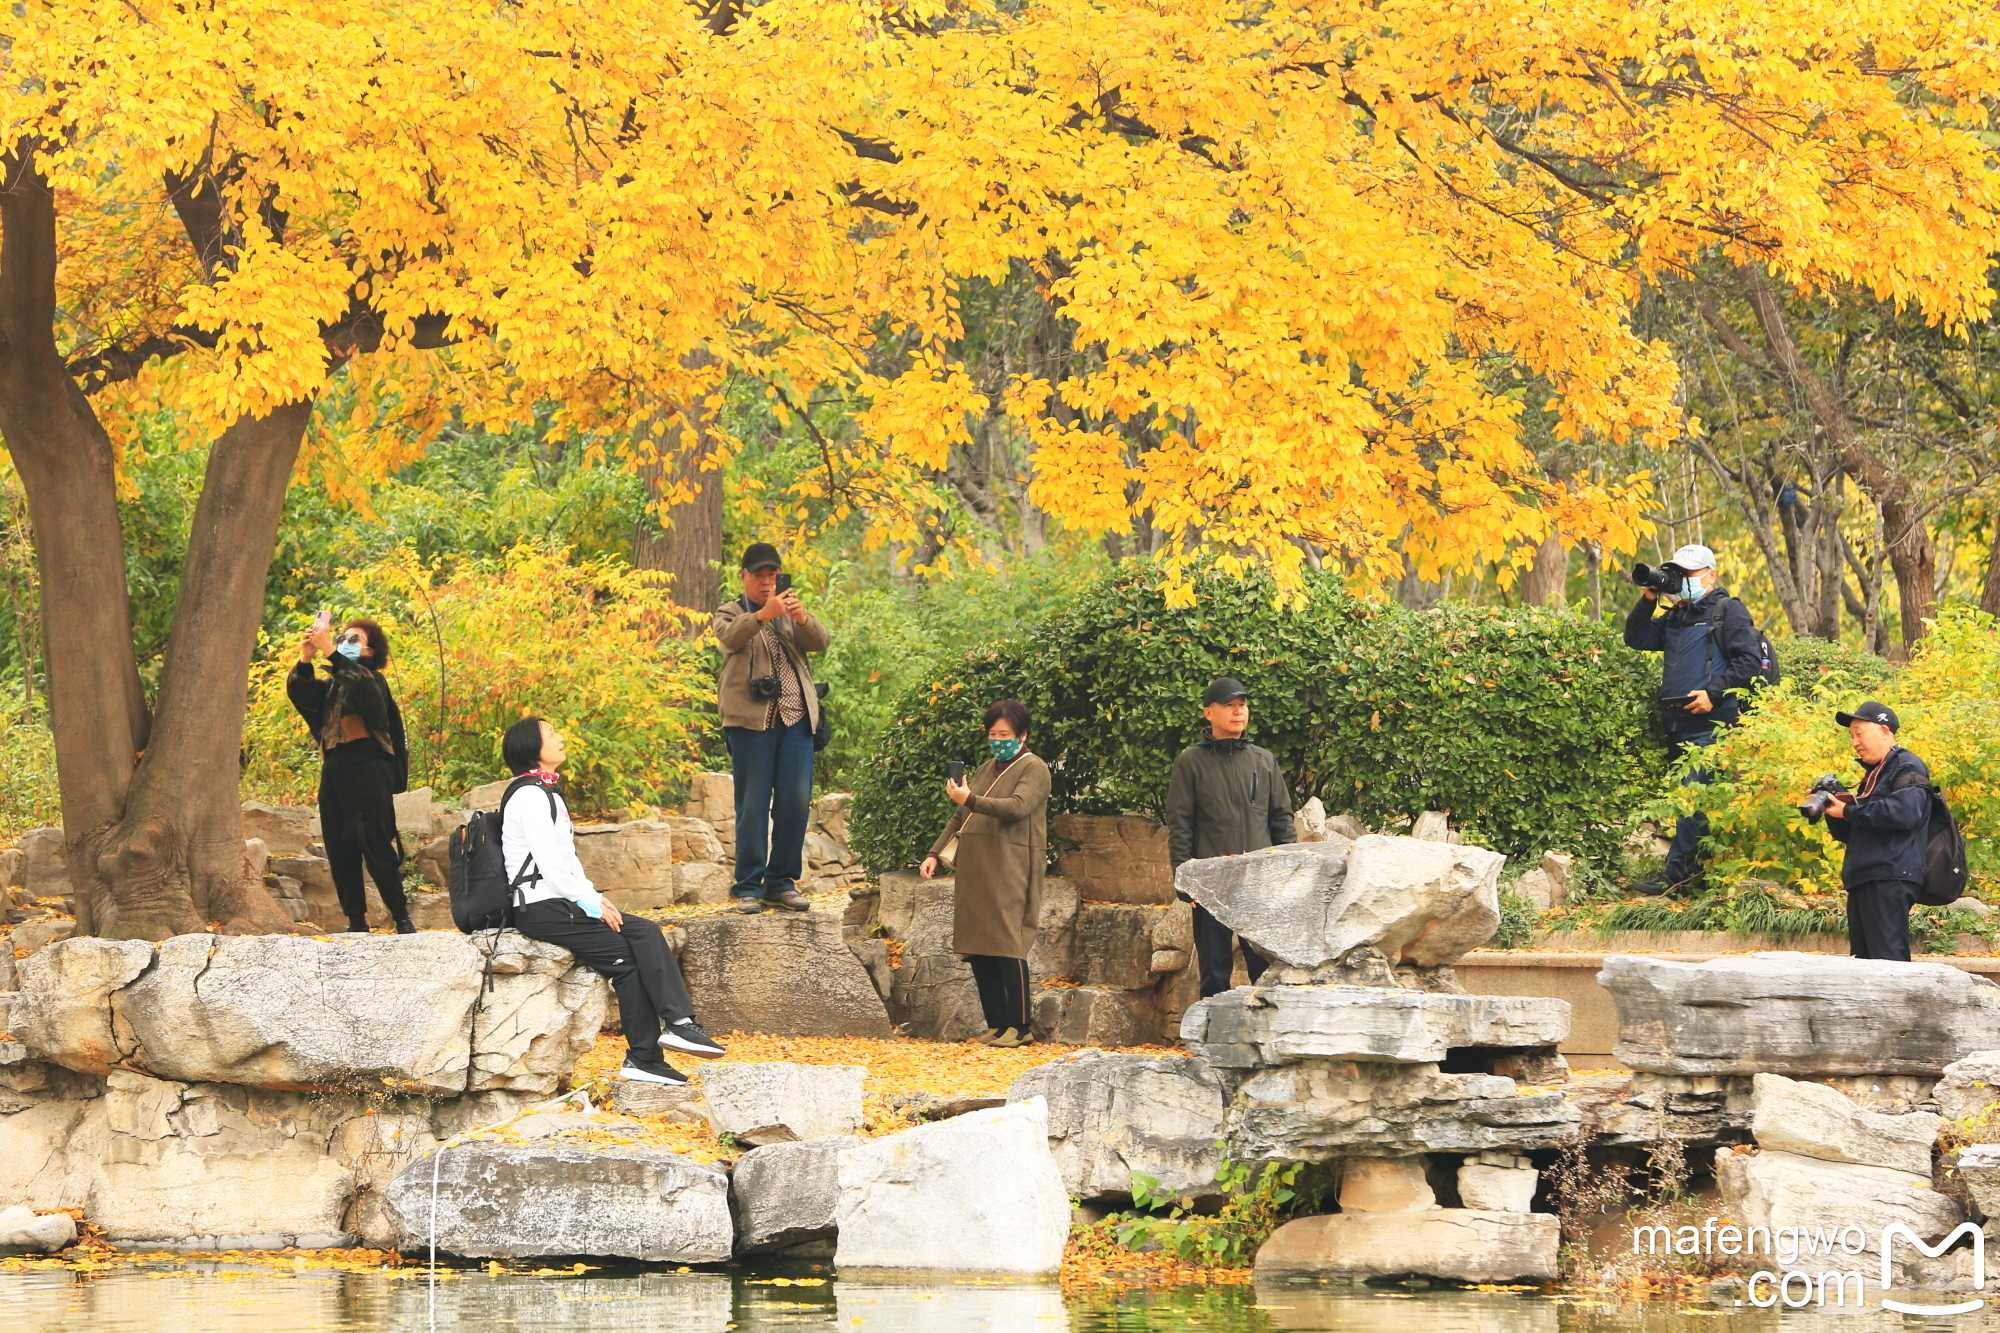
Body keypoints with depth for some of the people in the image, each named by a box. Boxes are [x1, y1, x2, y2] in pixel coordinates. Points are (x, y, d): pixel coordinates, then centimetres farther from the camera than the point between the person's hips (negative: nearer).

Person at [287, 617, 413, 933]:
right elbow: (298, 691, 3)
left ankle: (402, 919, -8)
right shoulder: (329, 687, 20)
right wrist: (305, 659, -14)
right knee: (339, 851, 1)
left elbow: (360, 682, -20)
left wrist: (330, 652, -28)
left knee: (377, 847, -11)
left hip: (367, 773, -6)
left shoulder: (373, 680, 4)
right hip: (334, 772, 6)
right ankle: (356, 922, 4)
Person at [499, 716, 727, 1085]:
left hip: (560, 904, 9)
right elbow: (548, 863, -19)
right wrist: (589, 902, -15)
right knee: (626, 955, -16)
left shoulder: (548, 794, 21)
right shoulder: (530, 795, -11)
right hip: (541, 911, -9)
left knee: (646, 932, -7)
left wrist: (594, 898, 5)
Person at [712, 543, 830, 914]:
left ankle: (782, 883, 9)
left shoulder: (791, 612, 20)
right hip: (751, 717, -4)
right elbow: (730, 636, -15)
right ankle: (748, 887, -2)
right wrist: (765, 614, -32)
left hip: (795, 717, 4)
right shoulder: (730, 612, 9)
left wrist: (800, 616, -18)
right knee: (753, 804, -5)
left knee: (796, 800, 0)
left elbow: (821, 642, 2)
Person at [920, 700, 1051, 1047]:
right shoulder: (986, 770, 22)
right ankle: (996, 1025, 7)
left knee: (1007, 946, -13)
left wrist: (971, 800, -29)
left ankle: (1020, 1027, -10)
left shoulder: (1033, 769, -1)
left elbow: (1017, 807, -19)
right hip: (974, 871, 8)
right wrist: (935, 853, 15)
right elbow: (960, 818, 27)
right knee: (978, 951, 3)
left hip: (1008, 872, -8)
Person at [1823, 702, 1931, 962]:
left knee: (1888, 958, -16)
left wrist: (1849, 811, -12)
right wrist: (1834, 811, 8)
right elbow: (1849, 834, 29)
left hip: (1891, 879, -10)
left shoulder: (1907, 767, -3)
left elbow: (1905, 811, -22)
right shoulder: (1872, 775, 26)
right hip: (1864, 881, 10)